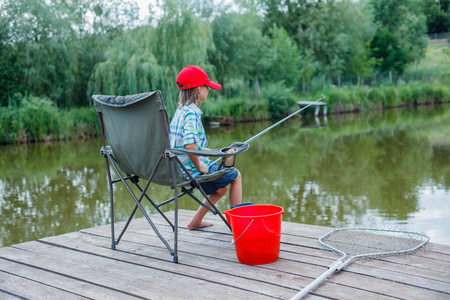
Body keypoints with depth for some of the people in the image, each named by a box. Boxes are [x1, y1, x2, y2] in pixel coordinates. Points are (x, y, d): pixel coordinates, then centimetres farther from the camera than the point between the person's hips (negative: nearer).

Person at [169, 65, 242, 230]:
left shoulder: (180, 110, 8)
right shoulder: (192, 113, -21)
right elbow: (189, 144, -34)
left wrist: (204, 151, 19)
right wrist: (198, 166, -21)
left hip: (180, 167, 9)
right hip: (191, 168, -9)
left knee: (222, 188, 26)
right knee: (235, 175, 10)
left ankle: (196, 221, 28)